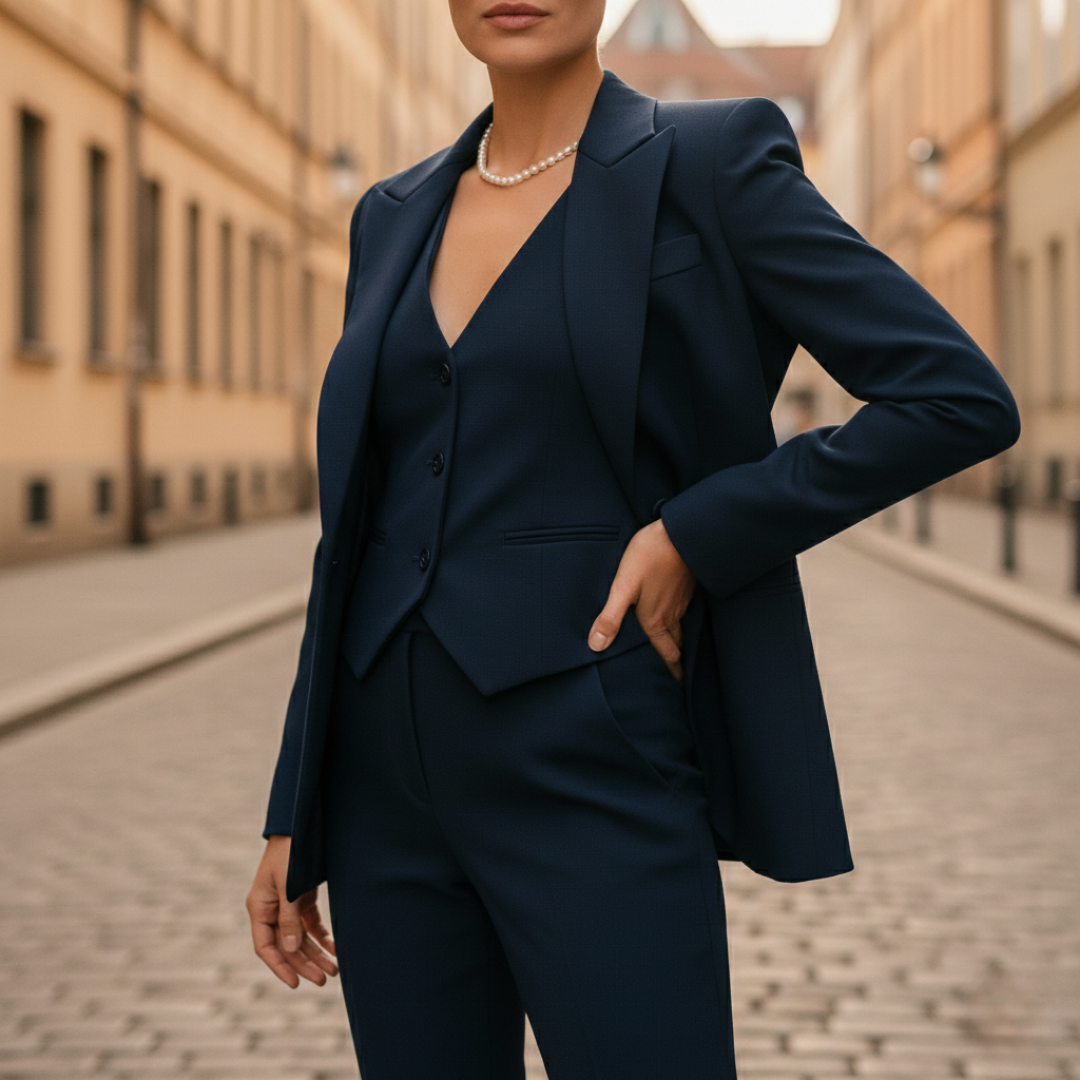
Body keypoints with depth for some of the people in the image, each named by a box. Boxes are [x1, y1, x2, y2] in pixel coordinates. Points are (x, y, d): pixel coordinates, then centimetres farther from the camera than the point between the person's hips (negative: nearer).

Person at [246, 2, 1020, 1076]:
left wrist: (694, 537, -11)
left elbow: (962, 398, -7)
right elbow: (357, 524, 13)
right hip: (390, 775, 5)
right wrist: (294, 816, 10)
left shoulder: (710, 161, -3)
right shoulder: (396, 216, 12)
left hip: (594, 770, -5)